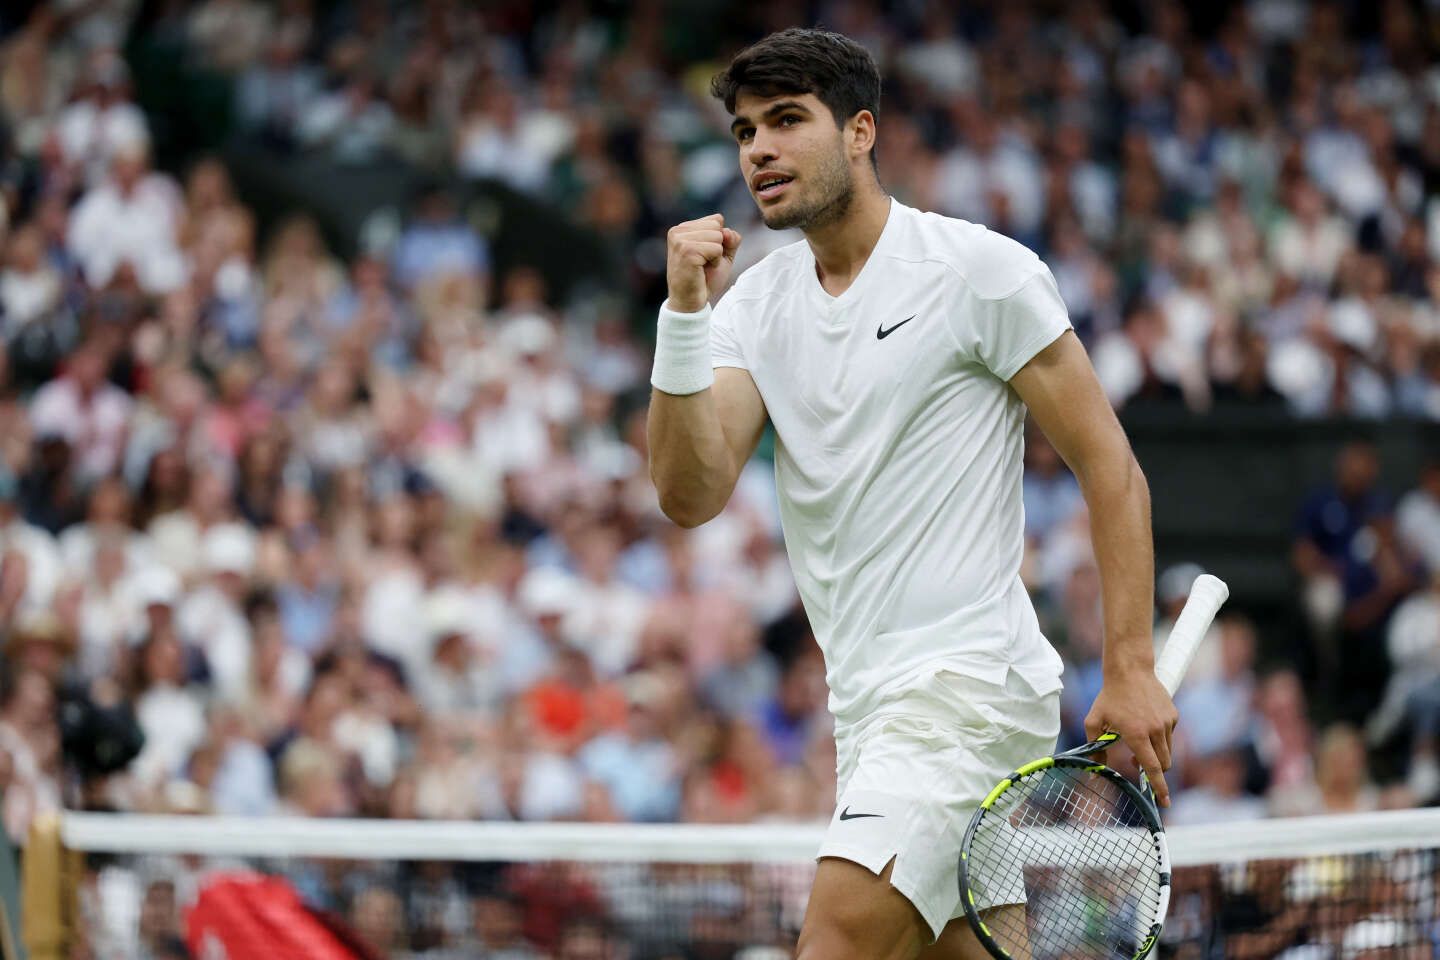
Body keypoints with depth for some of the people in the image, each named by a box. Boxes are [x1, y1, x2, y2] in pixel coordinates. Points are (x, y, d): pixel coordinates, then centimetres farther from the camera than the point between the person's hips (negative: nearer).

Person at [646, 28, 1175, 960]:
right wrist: (686, 314, -15)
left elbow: (1110, 464, -6)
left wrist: (1131, 668, -12)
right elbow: (691, 493, -3)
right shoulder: (755, 303, 10)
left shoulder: (980, 271, -6)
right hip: (869, 705, 7)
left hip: (970, 679, -7)